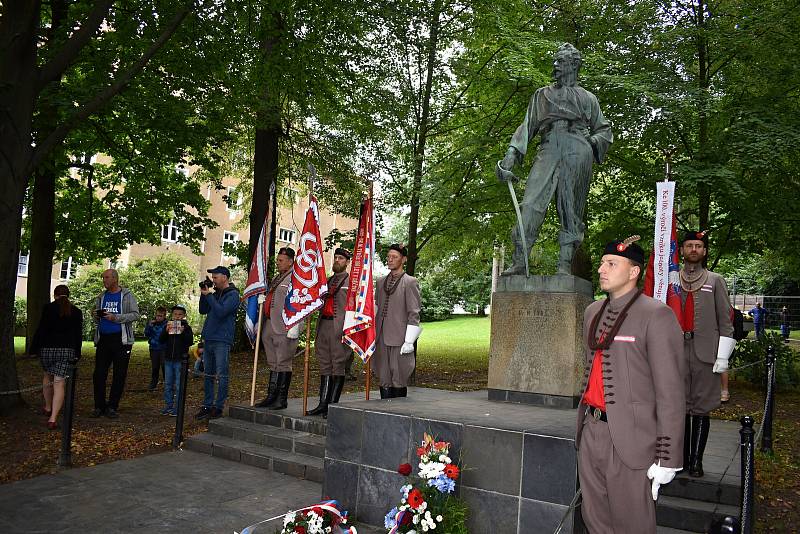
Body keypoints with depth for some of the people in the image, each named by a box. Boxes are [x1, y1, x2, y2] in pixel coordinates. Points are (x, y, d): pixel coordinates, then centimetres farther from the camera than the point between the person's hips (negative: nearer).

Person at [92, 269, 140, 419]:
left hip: (121, 340, -4)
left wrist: (116, 318, -18)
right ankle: (99, 406, 12)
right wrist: (95, 316, -1)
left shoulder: (127, 295, 1)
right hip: (103, 339, 4)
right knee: (99, 374, 2)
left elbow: (135, 315, -8)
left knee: (119, 375, 0)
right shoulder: (101, 297, 15)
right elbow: (97, 320, 23)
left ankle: (112, 407, 9)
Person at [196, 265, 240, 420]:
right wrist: (203, 294, 4)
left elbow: (221, 312, -20)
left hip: (222, 341, -8)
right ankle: (207, 406, 17)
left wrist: (208, 295, -12)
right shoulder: (215, 294, 17)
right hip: (209, 340, 8)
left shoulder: (233, 294, -7)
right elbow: (203, 310, 15)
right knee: (208, 375, 11)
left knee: (221, 375, -3)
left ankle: (219, 407, 2)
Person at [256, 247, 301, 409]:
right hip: (269, 327, 9)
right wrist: (263, 326, 21)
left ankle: (282, 399, 6)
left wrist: (293, 330, -20)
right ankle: (271, 397, 21)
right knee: (273, 363, 13)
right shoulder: (275, 279, 19)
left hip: (284, 329, -9)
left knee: (283, 364, -2)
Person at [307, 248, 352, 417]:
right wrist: (318, 328, 18)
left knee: (338, 365, -1)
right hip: (324, 326, 7)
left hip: (340, 327, -7)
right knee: (325, 365, 9)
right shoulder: (328, 281, 21)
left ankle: (333, 405, 4)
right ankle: (323, 404, 14)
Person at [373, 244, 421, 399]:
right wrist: (373, 336, 15)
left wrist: (409, 341, -12)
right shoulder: (380, 282, 14)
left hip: (399, 340, -5)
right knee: (384, 381, 9)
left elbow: (414, 313, -7)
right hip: (382, 339, 5)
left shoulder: (410, 282, -3)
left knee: (399, 381, 2)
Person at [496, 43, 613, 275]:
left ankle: (565, 266, -13)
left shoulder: (587, 98, 27)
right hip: (548, 149, 1)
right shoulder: (542, 95, 29)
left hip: (577, 149, 0)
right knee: (531, 203, -17)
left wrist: (593, 141, -1)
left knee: (571, 209, -9)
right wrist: (512, 154, 4)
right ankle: (519, 262, -23)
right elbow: (527, 126, 19)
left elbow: (604, 130, 23)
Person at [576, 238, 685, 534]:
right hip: (590, 431, 7)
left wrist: (668, 457, -14)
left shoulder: (656, 315, -11)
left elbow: (670, 390, -13)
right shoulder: (592, 311, 12)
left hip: (629, 437, -7)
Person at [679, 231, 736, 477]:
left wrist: (722, 356, -3)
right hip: (677, 352, 1)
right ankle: (682, 457, 16)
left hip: (704, 354, -1)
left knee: (701, 409, 2)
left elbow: (725, 320, 4)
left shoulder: (715, 281, 7)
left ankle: (696, 461, 9)